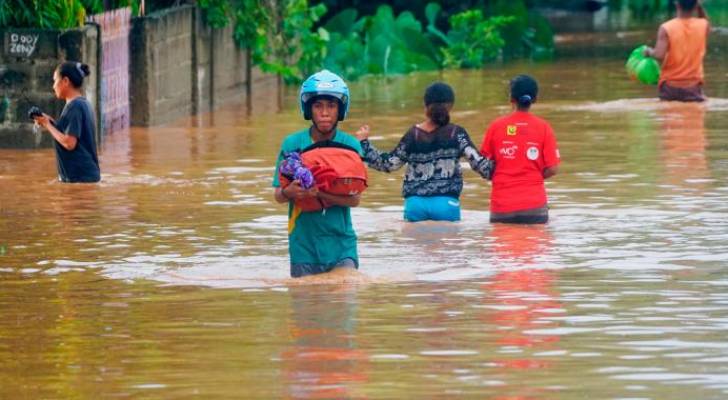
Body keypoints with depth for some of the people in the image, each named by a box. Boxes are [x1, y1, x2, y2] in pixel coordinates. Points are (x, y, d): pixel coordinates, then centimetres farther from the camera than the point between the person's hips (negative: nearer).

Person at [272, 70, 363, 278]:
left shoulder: (350, 146, -2)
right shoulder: (292, 144, 0)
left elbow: (354, 198, -9)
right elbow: (278, 195, 0)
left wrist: (318, 193, -26)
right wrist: (288, 192, -25)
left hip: (341, 243, -1)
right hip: (304, 243, 1)